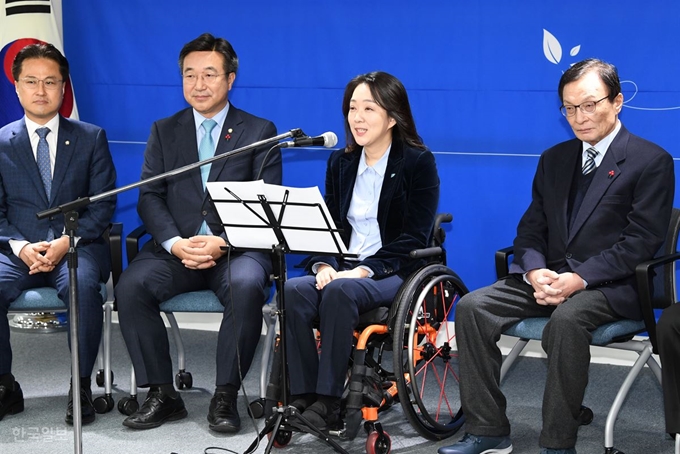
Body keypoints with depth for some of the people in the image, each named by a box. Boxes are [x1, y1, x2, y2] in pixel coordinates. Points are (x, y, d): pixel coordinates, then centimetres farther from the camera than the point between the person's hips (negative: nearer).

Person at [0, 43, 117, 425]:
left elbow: (103, 205, 2)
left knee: (83, 285, -35)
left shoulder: (91, 138, 9)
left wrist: (66, 242, -14)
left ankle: (82, 387, -21)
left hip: (78, 247, -1)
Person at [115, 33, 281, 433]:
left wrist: (223, 243, -17)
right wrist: (175, 243, -14)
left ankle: (226, 396, -21)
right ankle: (162, 394, -13)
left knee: (247, 287, -36)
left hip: (237, 250, -2)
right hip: (176, 249, 3)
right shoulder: (164, 131, 15)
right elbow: (150, 197, 6)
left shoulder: (260, 132, 7)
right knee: (131, 287, -27)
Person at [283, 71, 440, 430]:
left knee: (340, 291, -36)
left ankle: (328, 403, -30)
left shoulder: (417, 161, -3)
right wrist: (324, 265, -11)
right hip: (344, 269, 5)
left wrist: (364, 269, -21)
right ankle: (301, 398, -27)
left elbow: (414, 238, -10)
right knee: (294, 290, -27)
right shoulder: (340, 163, 14)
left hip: (396, 274, -5)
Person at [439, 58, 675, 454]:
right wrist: (535, 271, -10)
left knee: (567, 319, -38)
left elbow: (641, 242, -12)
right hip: (550, 276, 6)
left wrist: (578, 279, -21)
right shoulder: (555, 159, 16)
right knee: (472, 307, -16)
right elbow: (531, 228, 13)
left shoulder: (651, 161, -4)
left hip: (611, 286, -6)